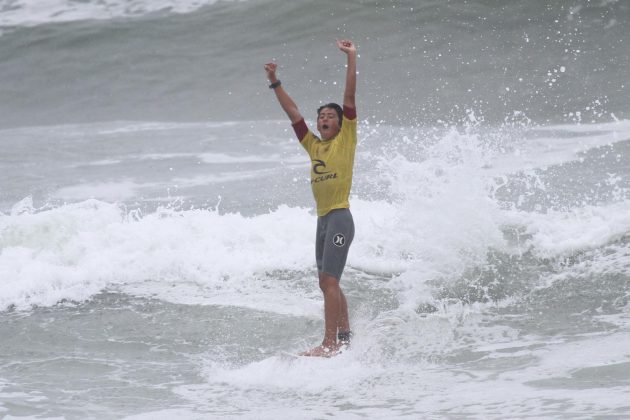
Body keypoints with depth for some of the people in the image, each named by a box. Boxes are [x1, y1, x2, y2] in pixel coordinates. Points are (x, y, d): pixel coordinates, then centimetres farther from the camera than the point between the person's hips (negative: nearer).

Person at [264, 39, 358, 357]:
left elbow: (350, 98, -4)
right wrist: (275, 83, 17)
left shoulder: (346, 139, 1)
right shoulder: (313, 146, 16)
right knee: (329, 284, 12)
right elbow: (293, 113, 19)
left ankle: (330, 343, -18)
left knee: (328, 280, -15)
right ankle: (345, 337, 21)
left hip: (340, 217, -8)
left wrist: (352, 59, -8)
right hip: (322, 220, 8)